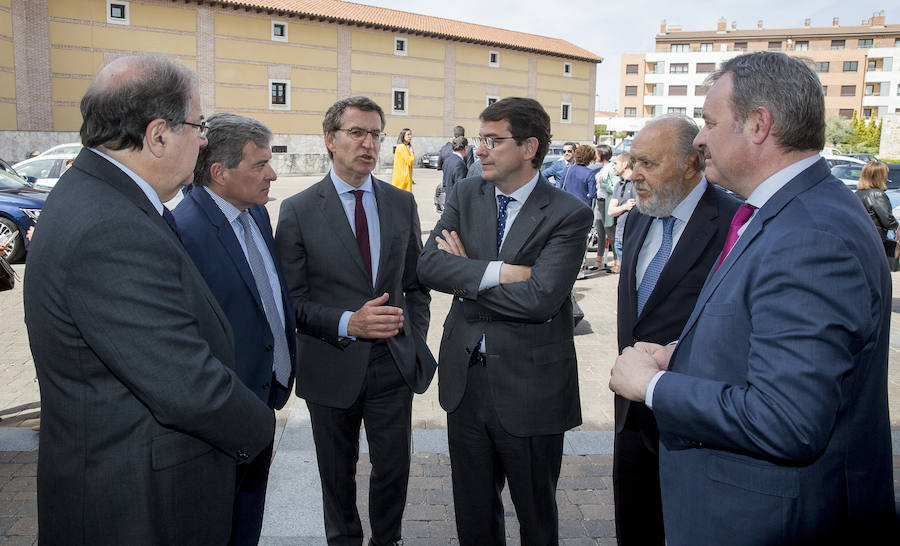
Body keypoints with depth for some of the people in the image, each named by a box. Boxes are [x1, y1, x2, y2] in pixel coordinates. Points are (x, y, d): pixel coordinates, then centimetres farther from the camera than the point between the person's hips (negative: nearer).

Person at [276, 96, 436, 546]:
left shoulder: (402, 204, 3)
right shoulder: (298, 211, -7)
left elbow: (416, 283, 10)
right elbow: (291, 299, -8)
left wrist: (416, 341, 1)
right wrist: (347, 323, -21)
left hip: (395, 363, 2)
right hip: (332, 369, -2)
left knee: (393, 470, 14)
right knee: (337, 474, 17)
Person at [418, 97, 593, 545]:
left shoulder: (568, 215, -14)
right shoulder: (466, 195, 2)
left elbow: (538, 298, -25)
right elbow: (429, 264, -10)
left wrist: (465, 274, -13)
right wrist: (498, 272, -22)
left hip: (529, 388, -4)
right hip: (465, 378, 5)